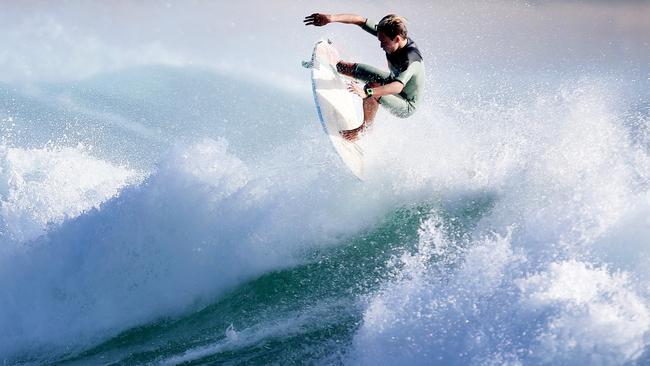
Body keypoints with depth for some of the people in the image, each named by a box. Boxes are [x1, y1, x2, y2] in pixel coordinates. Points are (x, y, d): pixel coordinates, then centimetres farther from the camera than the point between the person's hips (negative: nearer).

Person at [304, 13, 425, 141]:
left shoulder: (411, 59, -39)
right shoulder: (390, 35, -18)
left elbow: (398, 87, -54)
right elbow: (360, 20, -16)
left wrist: (366, 92, -67)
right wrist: (332, 18, -30)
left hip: (407, 107, -8)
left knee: (373, 90, -34)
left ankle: (364, 128, -14)